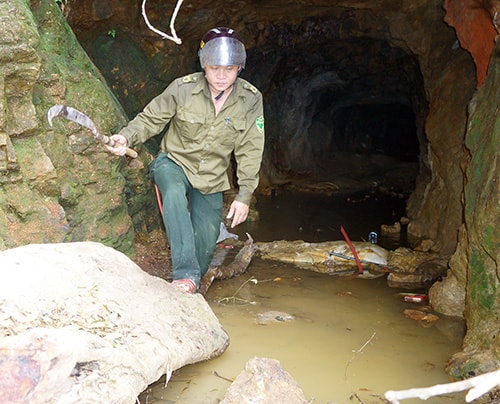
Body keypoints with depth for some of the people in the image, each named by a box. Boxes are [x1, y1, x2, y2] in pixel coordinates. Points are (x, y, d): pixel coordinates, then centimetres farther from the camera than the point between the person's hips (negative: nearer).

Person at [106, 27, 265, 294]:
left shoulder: (251, 100, -11)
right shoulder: (183, 88, -16)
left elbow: (250, 151, -4)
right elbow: (151, 118, -4)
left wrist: (244, 195, -6)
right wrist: (127, 137, -25)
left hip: (211, 178, 2)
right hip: (173, 162, -2)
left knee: (206, 242, 1)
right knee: (174, 193, -37)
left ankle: (190, 291, 30)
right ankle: (186, 275, -39)